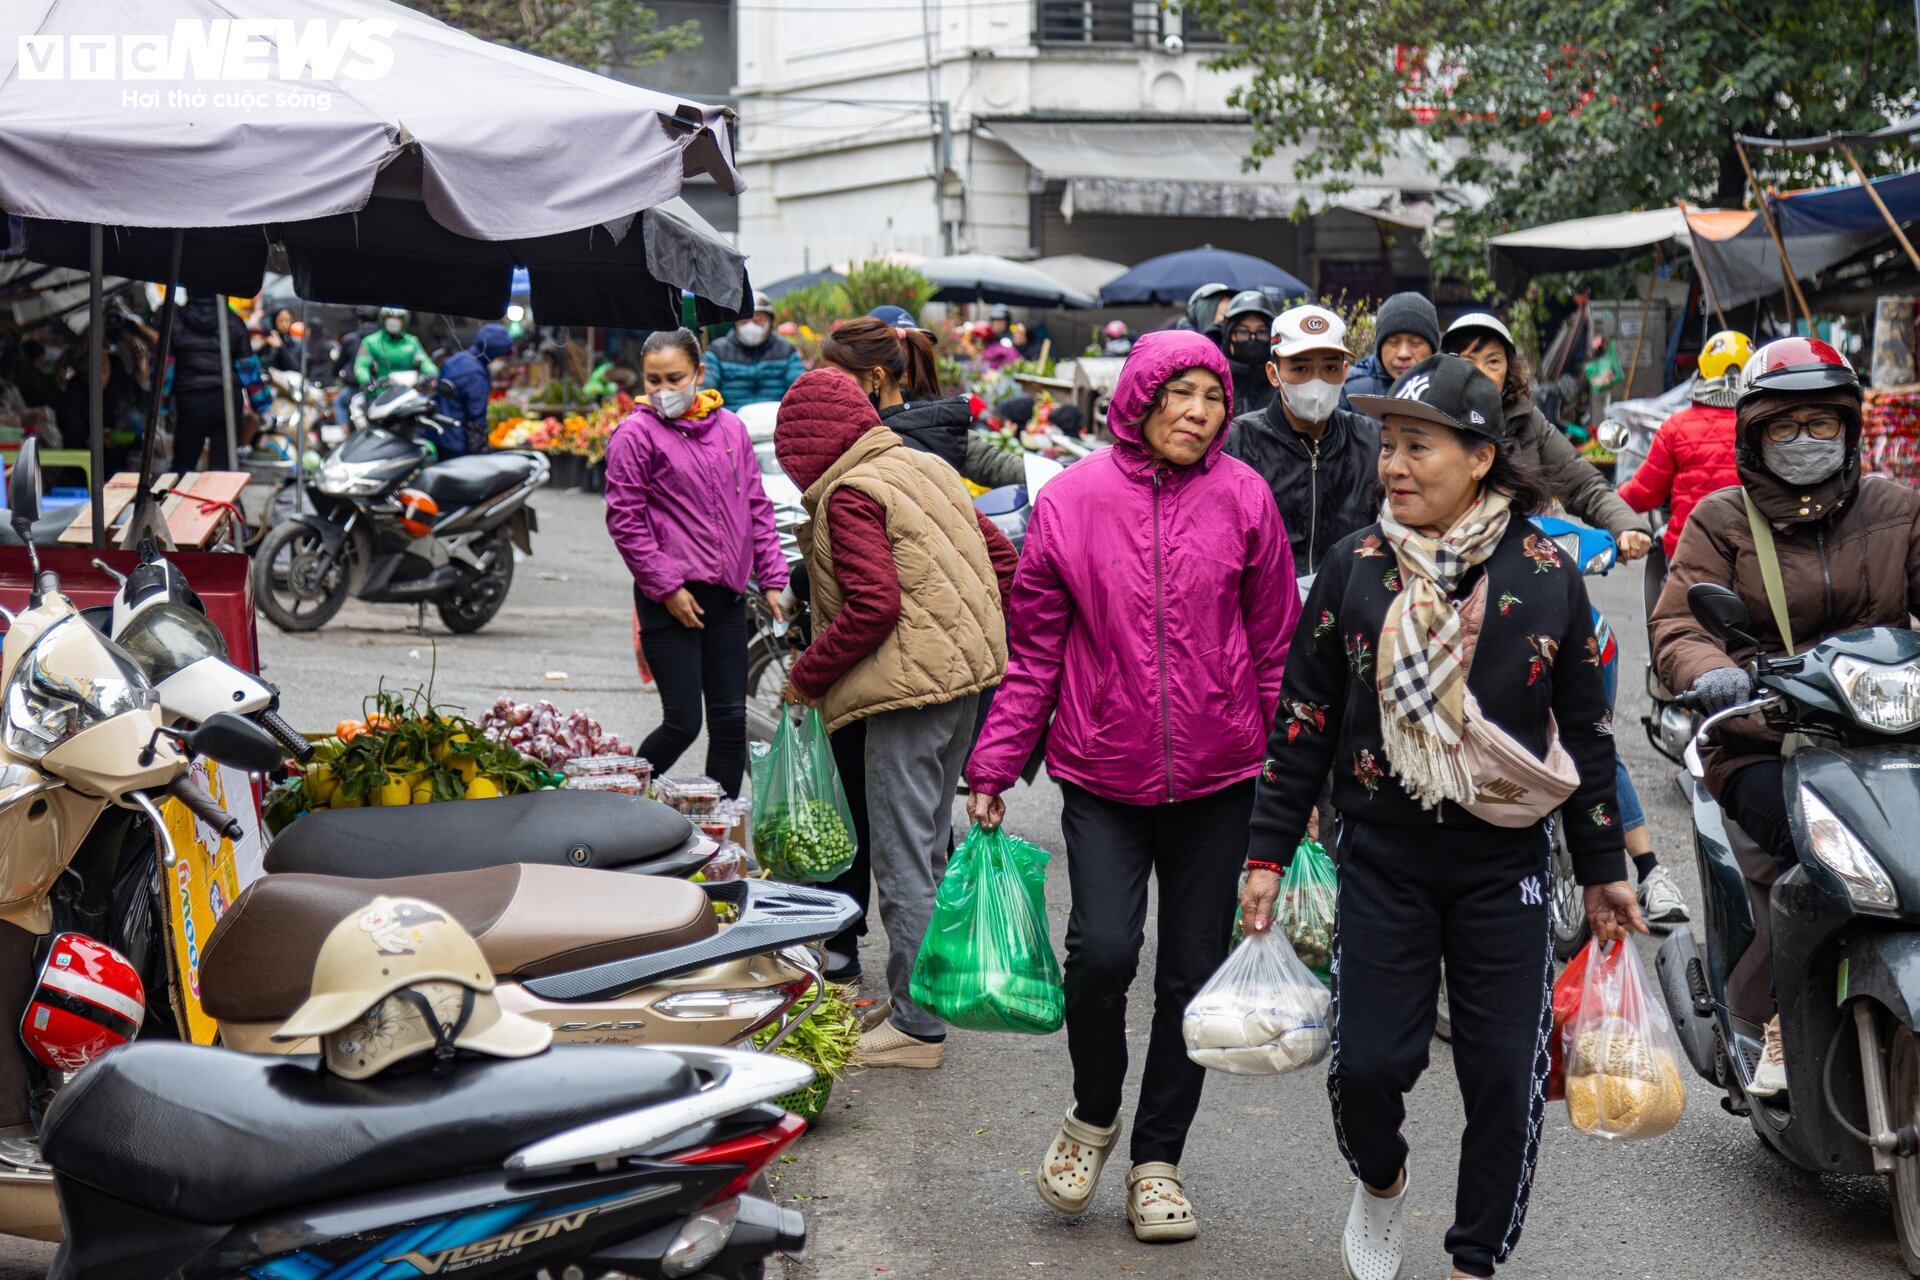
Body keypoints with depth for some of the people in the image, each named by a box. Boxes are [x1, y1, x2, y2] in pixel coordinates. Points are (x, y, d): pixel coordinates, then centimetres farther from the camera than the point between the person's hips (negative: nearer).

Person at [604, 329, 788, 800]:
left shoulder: (730, 428, 10)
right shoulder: (636, 434, -5)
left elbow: (757, 508, 15)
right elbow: (624, 519, -7)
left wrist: (771, 579, 9)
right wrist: (667, 588, -11)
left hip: (727, 595, 5)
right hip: (671, 599, -5)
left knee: (731, 720, 6)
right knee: (682, 723, -5)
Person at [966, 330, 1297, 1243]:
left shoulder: (1243, 499, -1)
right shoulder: (1070, 501, -3)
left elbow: (1275, 645, 5)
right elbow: (1036, 651, 3)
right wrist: (993, 768, 1)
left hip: (1217, 779, 1)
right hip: (1103, 775, -1)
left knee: (1194, 972, 7)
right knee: (1103, 949, -15)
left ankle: (1157, 1158, 25)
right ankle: (1092, 1115, 15)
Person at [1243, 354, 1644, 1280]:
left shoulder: (1546, 575, -1)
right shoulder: (1354, 568, 0)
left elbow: (1586, 731, 6)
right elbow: (1302, 718, 5)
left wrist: (1602, 871, 8)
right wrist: (1268, 853, 2)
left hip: (1504, 864, 0)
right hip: (1383, 858, 0)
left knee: (1504, 1072, 2)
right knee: (1367, 1059, -2)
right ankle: (1380, 1181, 31)